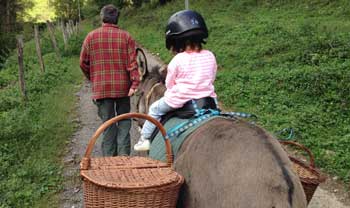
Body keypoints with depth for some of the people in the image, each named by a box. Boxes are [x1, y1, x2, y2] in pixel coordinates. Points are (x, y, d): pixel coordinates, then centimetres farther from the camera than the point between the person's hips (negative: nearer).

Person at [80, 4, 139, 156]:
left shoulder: (91, 36, 1)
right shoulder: (126, 36, -1)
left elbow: (83, 62, 4)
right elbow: (132, 62, -9)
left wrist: (92, 78, 19)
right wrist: (134, 83, -10)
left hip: (101, 88, 0)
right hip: (123, 87, 0)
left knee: (107, 124, 9)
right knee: (124, 123, 12)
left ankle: (109, 158, 12)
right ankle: (124, 155, 8)